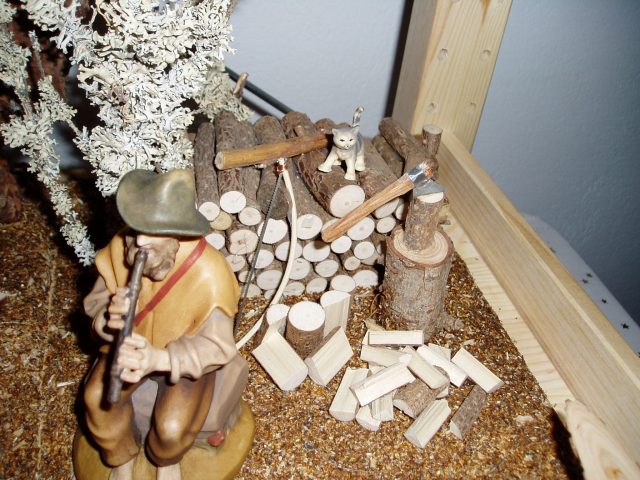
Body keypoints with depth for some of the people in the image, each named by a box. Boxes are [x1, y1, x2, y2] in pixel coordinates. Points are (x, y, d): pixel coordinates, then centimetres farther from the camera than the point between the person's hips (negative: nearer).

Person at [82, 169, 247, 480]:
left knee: (172, 427, -22)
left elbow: (216, 346, -26)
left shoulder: (209, 273, -33)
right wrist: (110, 315, -32)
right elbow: (96, 301, -7)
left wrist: (159, 358, -44)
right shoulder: (120, 247, -21)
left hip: (186, 356, -3)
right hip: (132, 344, 4)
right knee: (97, 398, -19)